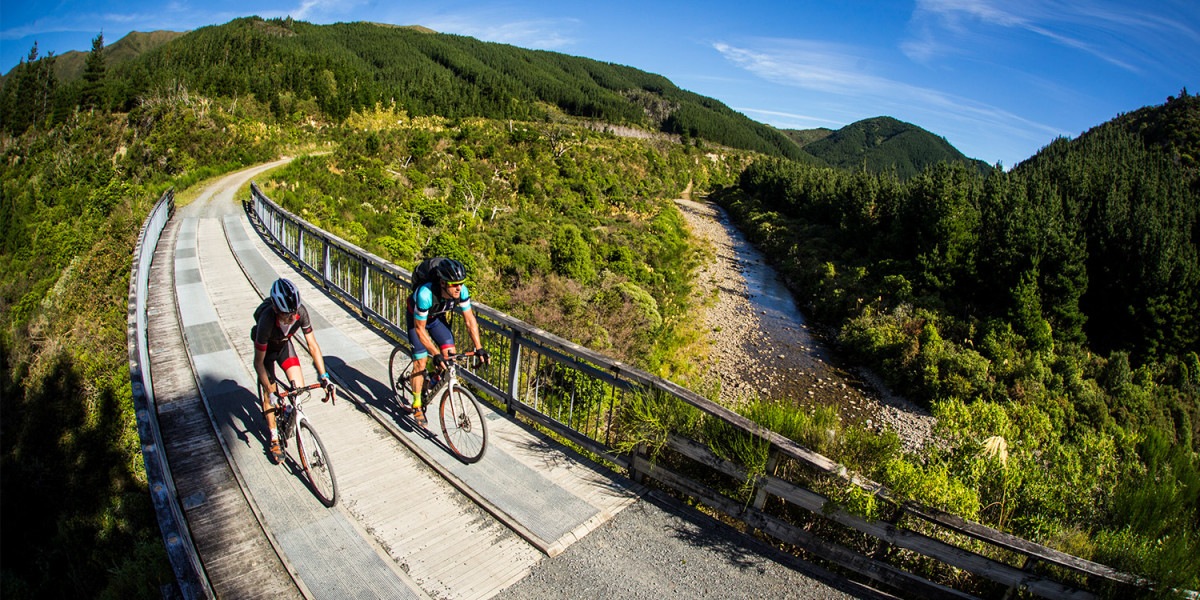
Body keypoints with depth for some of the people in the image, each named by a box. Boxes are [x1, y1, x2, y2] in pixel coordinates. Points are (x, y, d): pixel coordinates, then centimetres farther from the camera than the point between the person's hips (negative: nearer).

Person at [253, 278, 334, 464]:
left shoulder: (301, 312, -33)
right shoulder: (267, 321, -41)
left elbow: (313, 345, -23)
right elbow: (258, 362, -30)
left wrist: (324, 377, -27)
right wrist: (270, 392, -31)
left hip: (285, 344, 3)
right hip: (266, 348, -3)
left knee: (300, 388, -9)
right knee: (268, 397, 0)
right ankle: (274, 439, 17)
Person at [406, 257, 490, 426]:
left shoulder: (461, 291, -30)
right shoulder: (425, 293, -42)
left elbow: (470, 320, -19)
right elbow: (419, 328, -33)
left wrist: (479, 349, -24)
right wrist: (436, 354, -37)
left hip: (437, 317, 4)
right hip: (416, 318, -4)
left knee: (450, 353, -10)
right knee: (421, 361, -9)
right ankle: (417, 406, 8)